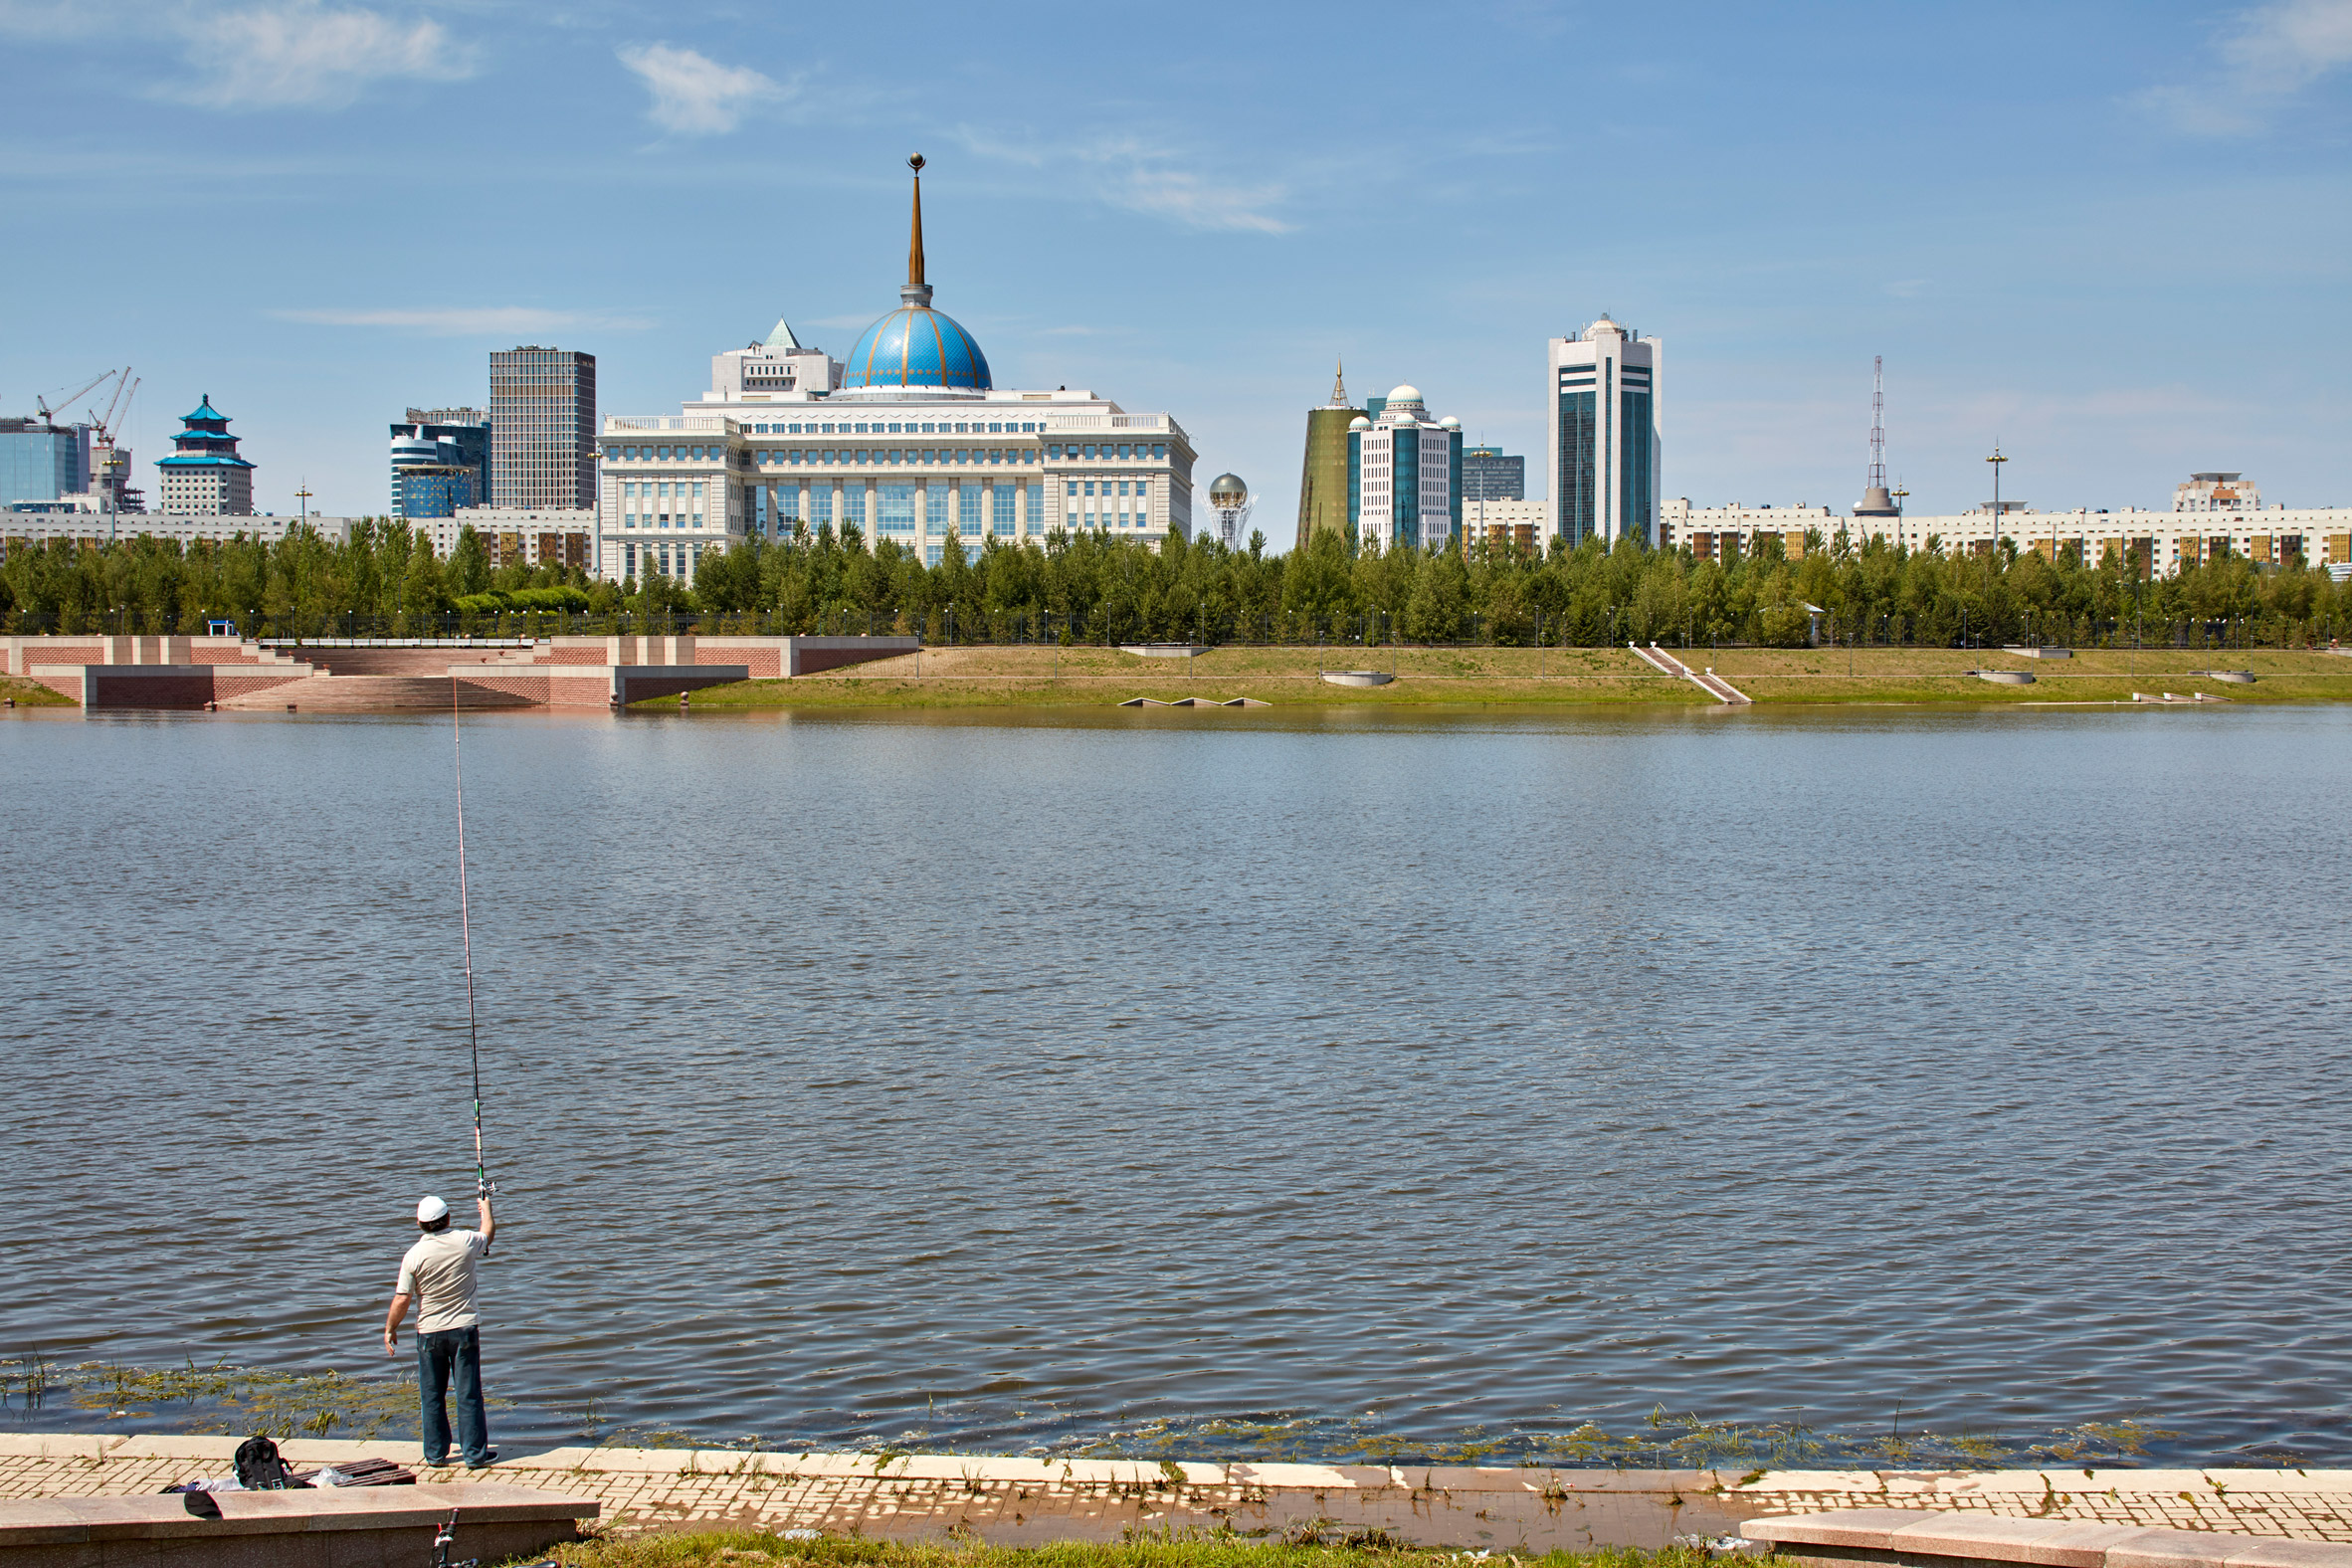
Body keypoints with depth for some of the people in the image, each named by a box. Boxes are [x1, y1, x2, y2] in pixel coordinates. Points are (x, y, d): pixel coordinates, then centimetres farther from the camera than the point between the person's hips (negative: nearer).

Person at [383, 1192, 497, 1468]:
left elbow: (401, 1300, -9)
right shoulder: (465, 1241, -7)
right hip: (464, 1328, 0)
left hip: (429, 1332, 0)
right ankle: (475, 1453, 6)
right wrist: (486, 1207, 37)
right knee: (468, 1394, 3)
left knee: (431, 1396, 11)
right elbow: (488, 1232, 17)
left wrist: (390, 1330, 6)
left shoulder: (414, 1255, -10)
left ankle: (436, 1453, 17)